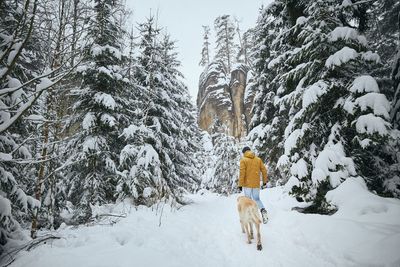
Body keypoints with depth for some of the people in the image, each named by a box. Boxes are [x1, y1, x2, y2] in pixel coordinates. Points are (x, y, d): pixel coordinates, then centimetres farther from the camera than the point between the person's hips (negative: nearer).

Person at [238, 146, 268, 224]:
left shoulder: (243, 160, -7)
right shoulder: (258, 159, 6)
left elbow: (242, 173, -13)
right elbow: (264, 170, 6)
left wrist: (240, 184, -9)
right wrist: (265, 180, 17)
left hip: (247, 184, -3)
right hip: (256, 184, 4)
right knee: (257, 199, 15)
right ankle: (263, 210, -9)